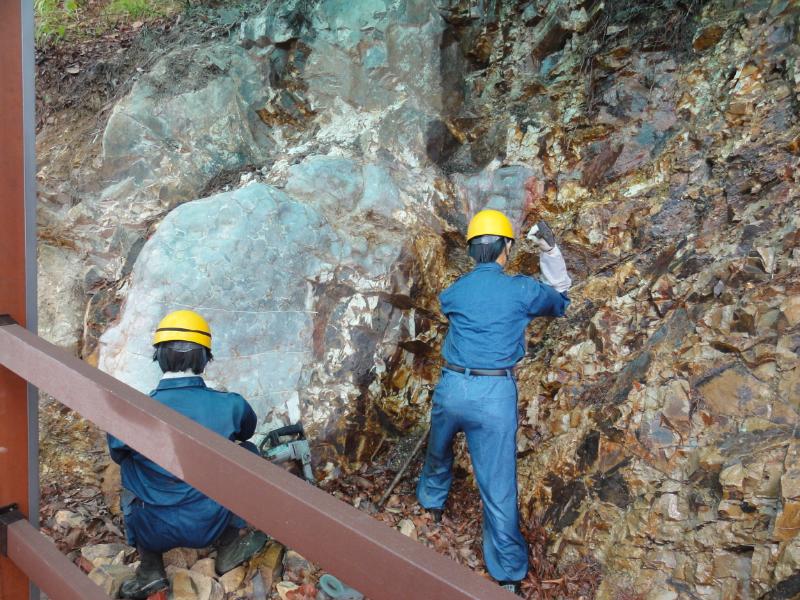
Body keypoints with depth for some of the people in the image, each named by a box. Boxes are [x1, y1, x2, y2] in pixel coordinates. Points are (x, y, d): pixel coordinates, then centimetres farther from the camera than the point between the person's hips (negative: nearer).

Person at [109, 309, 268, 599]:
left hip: (152, 533, 1)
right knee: (247, 451, 16)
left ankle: (150, 567, 20)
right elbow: (246, 431, 10)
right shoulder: (230, 405, -16)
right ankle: (228, 546, 17)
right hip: (211, 526, 0)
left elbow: (118, 454, 7)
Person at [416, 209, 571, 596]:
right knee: (498, 487, 2)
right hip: (496, 393, -3)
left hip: (452, 386, 3)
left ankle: (432, 503, 57)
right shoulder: (522, 289, -3)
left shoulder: (453, 293, 5)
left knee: (438, 454, 31)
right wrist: (550, 251, 13)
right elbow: (561, 300, 16)